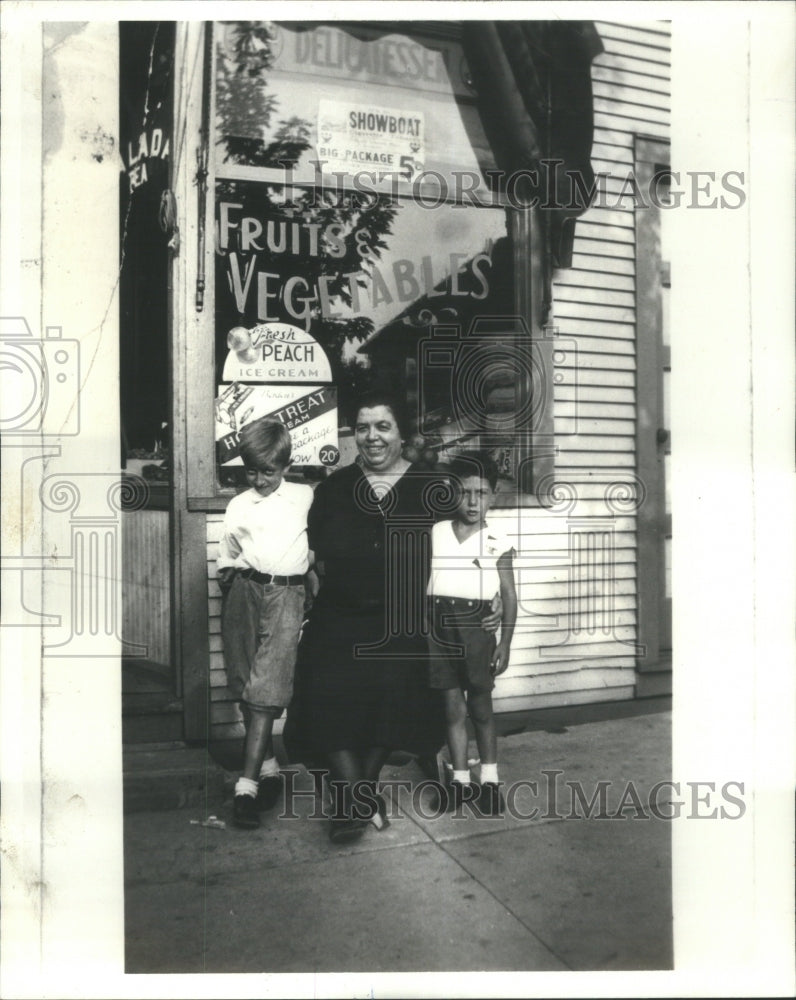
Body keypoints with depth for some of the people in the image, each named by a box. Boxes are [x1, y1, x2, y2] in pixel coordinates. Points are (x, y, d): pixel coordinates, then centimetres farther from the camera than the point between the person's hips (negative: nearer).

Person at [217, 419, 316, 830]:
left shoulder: (306, 498, 9)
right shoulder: (238, 506, 14)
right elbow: (227, 561, 17)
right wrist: (226, 608, 11)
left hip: (286, 595, -3)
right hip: (245, 591, 3)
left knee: (266, 689, -11)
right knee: (245, 685, 4)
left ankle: (247, 784, -12)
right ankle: (268, 768, 20)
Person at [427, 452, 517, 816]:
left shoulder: (497, 542, 1)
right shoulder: (434, 534, 6)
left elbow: (508, 595, 3)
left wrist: (505, 642, -2)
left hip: (475, 625, -1)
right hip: (440, 624, 2)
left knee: (481, 706, 6)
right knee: (453, 706, 7)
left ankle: (489, 780, 18)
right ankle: (460, 779, 16)